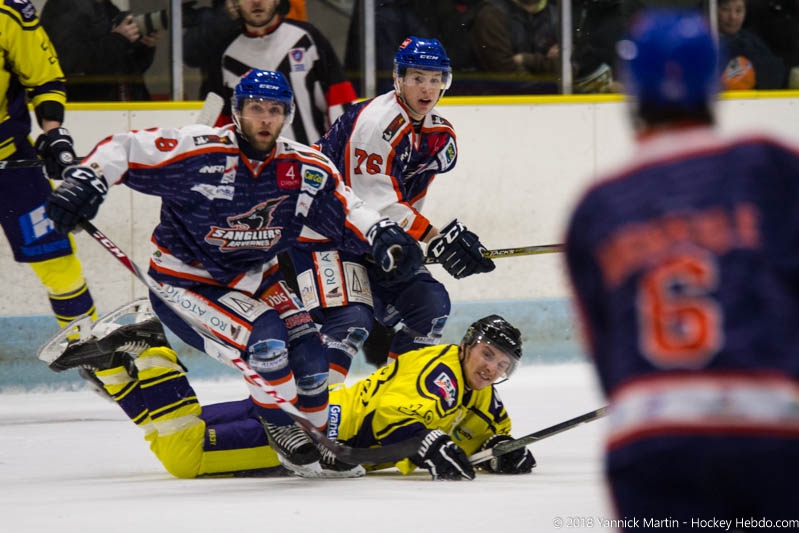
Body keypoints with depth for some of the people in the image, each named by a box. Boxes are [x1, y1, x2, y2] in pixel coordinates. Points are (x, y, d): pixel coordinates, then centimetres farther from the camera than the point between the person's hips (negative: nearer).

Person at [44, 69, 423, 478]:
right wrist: (84, 182, -32)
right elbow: (123, 150, -18)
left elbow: (346, 210, -2)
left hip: (254, 277, 6)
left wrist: (385, 236, -20)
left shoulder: (304, 168, -6)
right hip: (184, 282, -6)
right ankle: (283, 430, -1)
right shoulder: (197, 151, -22)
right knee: (266, 340, -25)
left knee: (307, 349, -8)